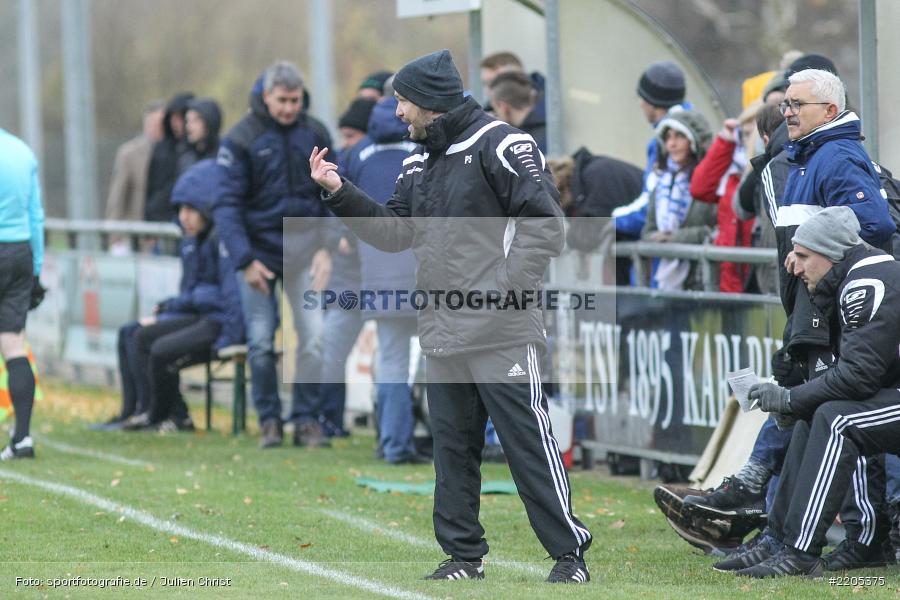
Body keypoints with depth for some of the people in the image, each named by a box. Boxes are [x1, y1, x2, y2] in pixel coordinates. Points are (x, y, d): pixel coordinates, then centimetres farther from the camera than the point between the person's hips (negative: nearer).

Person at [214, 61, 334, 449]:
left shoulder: (315, 135, 3)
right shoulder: (242, 139, -7)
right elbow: (226, 204, -8)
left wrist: (328, 246, -3)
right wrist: (244, 260, -16)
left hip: (304, 249, 2)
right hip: (258, 249, -2)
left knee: (314, 336, -7)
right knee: (261, 341, 1)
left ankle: (305, 418, 4)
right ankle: (269, 419, 14)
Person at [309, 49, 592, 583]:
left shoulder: (500, 146, -9)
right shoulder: (420, 162, 17)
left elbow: (546, 224, -13)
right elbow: (397, 233, 18)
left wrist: (503, 292, -18)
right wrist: (340, 193, 8)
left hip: (501, 337, -8)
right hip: (442, 336, 8)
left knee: (529, 444, -7)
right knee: (452, 448, 11)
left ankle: (570, 553, -1)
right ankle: (464, 555, 19)